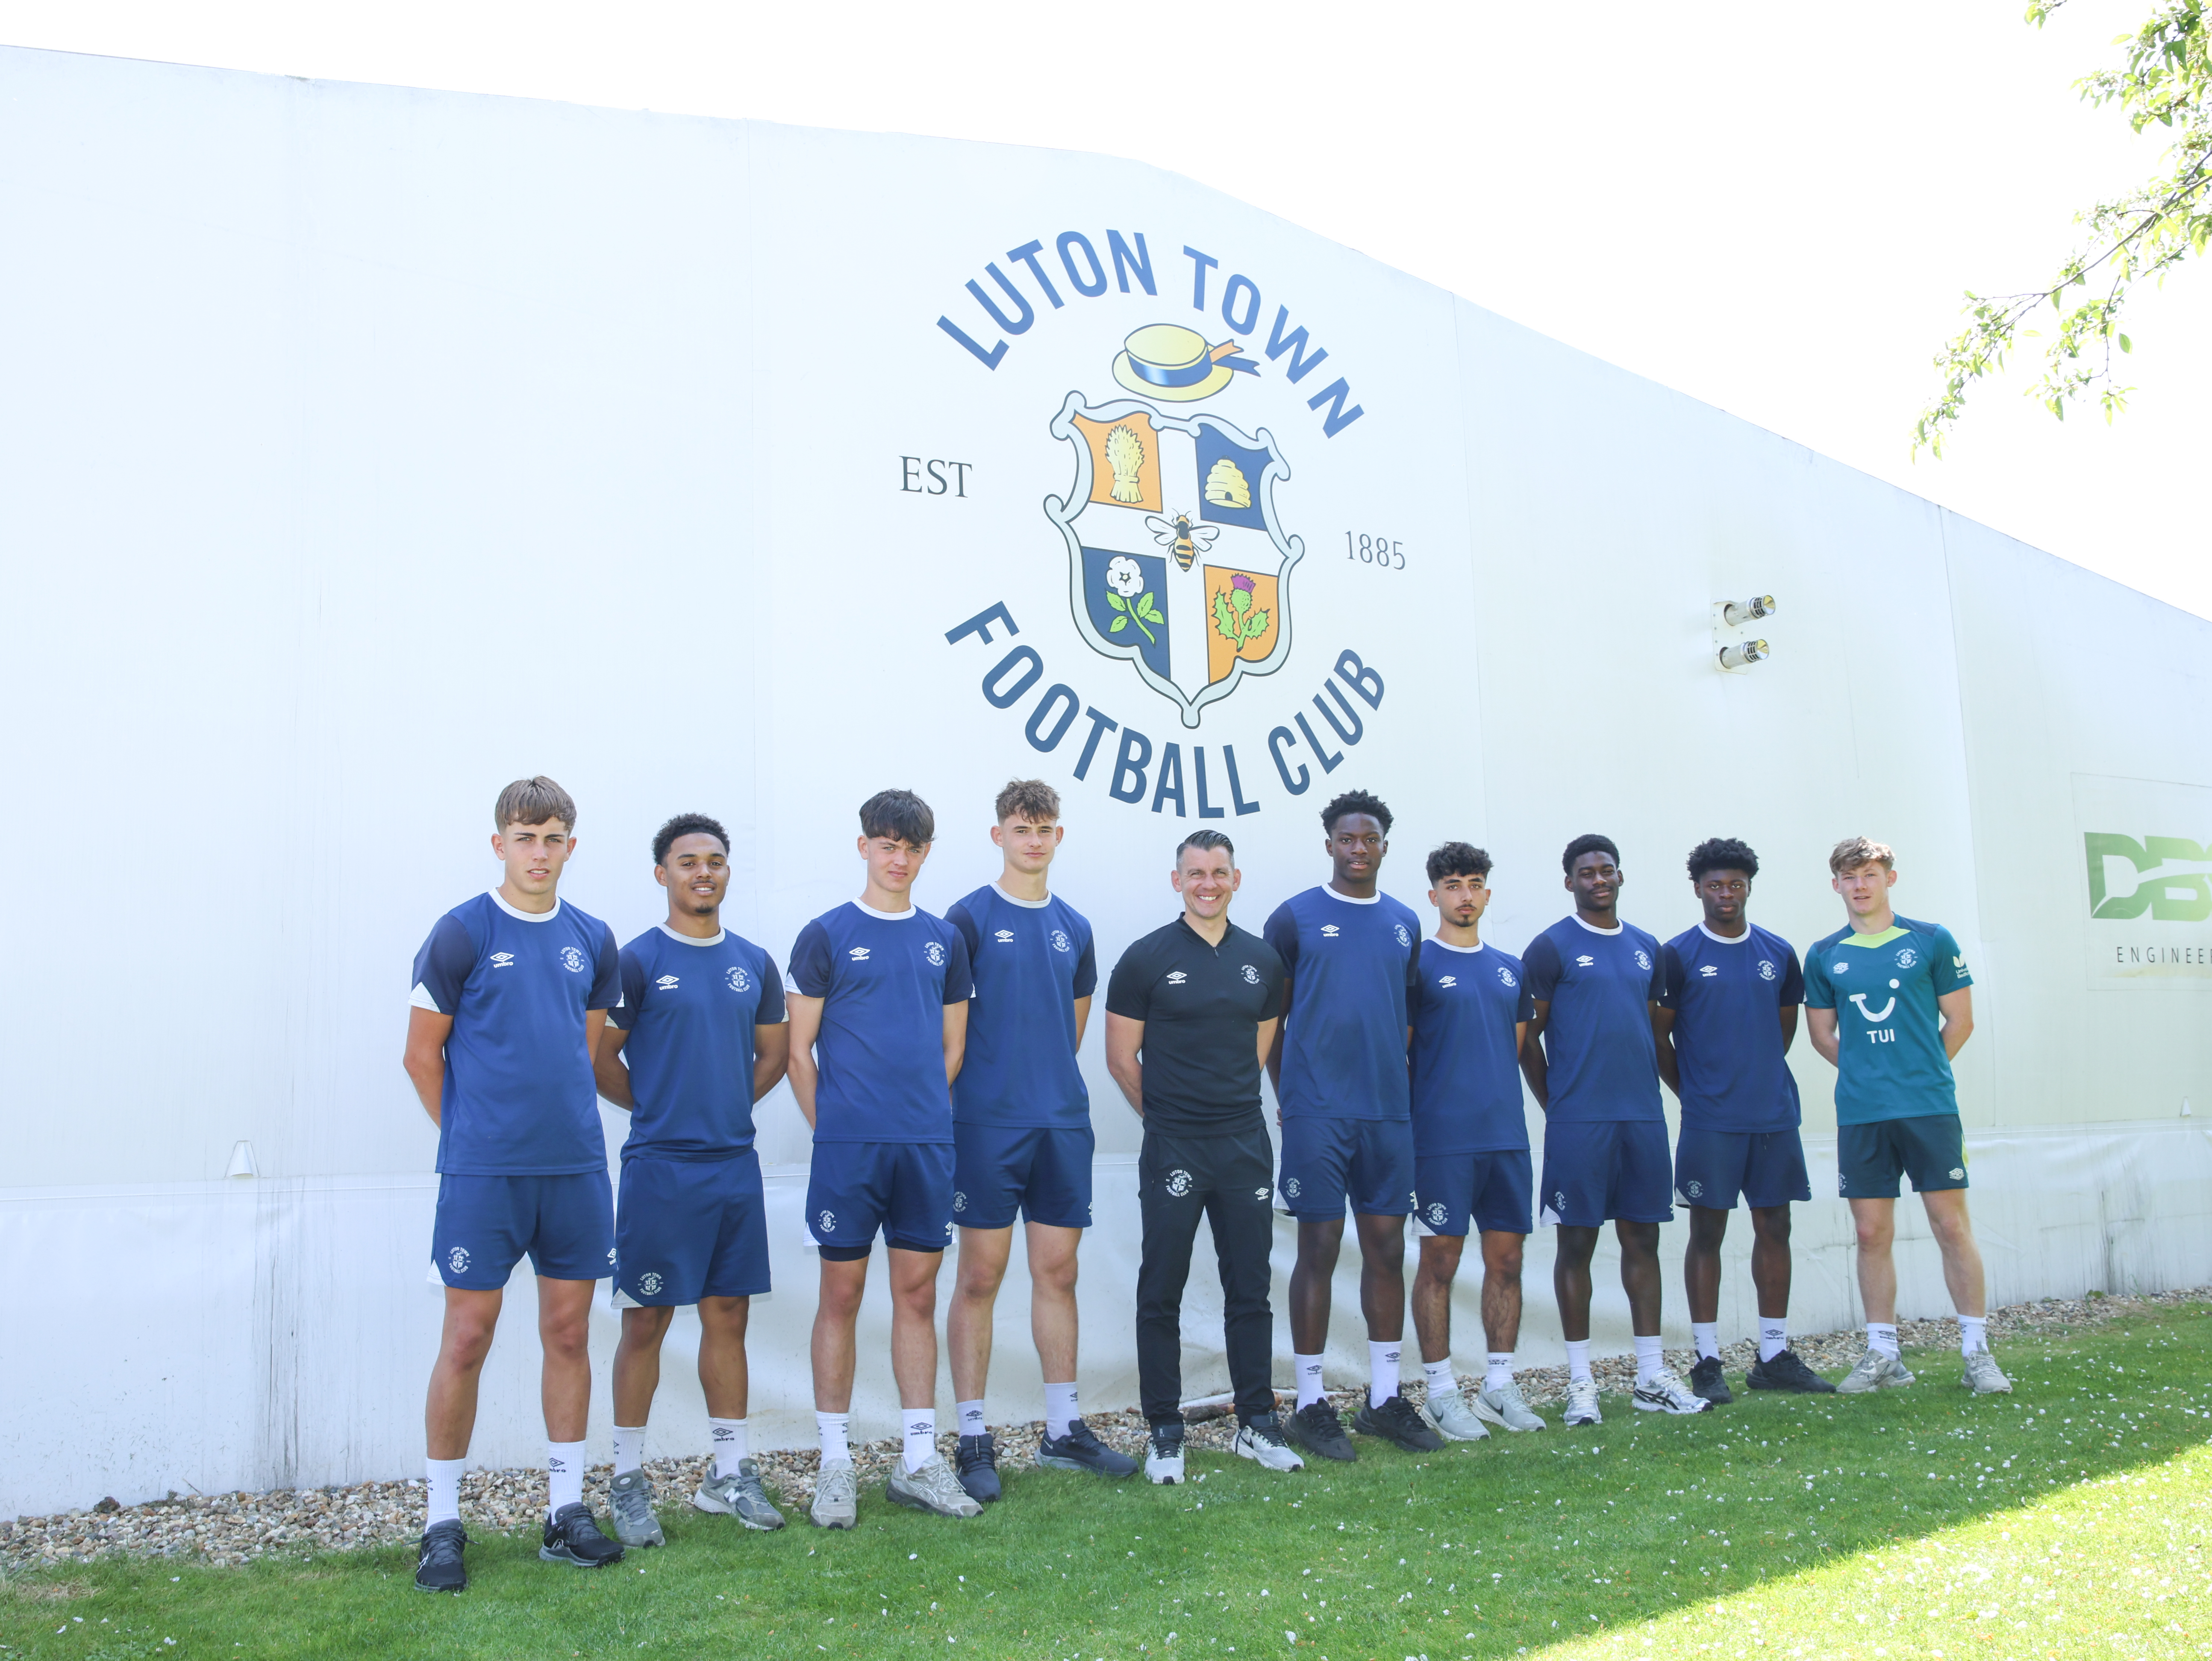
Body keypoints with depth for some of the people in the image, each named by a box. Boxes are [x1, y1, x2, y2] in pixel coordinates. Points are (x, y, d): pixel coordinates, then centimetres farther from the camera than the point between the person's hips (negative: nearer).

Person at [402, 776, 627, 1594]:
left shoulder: (591, 939, 8)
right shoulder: (462, 933, -5)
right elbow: (423, 1052, 0)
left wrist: (561, 1121, 12)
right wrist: (469, 1134, 3)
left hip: (576, 1168, 4)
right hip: (482, 1173, -4)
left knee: (568, 1333, 10)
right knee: (466, 1340, 0)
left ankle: (567, 1511, 21)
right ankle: (442, 1524, 13)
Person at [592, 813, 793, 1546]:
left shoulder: (753, 962, 9)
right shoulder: (637, 960, -6)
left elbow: (774, 1052, 17)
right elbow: (601, 1060, -4)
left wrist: (726, 1105, 7)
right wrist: (659, 1108, 3)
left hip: (736, 1163, 5)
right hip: (660, 1166, -4)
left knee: (728, 1316, 10)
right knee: (646, 1322, 1)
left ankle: (729, 1473, 21)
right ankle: (628, 1480, 13)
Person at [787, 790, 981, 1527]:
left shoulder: (944, 940, 11)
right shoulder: (826, 936, 0)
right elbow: (800, 1049, 0)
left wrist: (922, 1113, 7)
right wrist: (829, 1128, -4)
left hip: (927, 1145, 3)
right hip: (847, 1145, -3)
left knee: (918, 1296, 8)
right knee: (842, 1295, 3)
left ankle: (919, 1461, 16)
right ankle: (835, 1463, 13)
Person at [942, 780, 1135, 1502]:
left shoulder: (1074, 927, 13)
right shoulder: (969, 919, -3)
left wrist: (1048, 1084, 12)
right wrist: (961, 1100, -5)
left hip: (1063, 1123, 5)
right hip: (987, 1125, -5)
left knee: (1057, 1273, 10)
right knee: (981, 1278, 0)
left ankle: (1064, 1430, 21)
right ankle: (973, 1440, 8)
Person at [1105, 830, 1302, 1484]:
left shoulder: (1262, 959, 9)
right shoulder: (1146, 959, -4)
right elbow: (1122, 1060, 0)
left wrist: (1231, 1109, 13)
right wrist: (1168, 1114, 6)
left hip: (1246, 1146, 4)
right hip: (1173, 1152, -3)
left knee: (1250, 1289, 9)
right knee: (1162, 1295, 3)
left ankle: (1257, 1424, 21)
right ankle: (1165, 1432, 14)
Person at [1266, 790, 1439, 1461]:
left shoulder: (1404, 923, 13)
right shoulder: (1295, 918, -1)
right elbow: (1270, 1016, 1)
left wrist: (1393, 1076, 11)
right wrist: (1287, 1096, -2)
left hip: (1388, 1110, 5)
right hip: (1317, 1113, -4)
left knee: (1387, 1248, 8)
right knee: (1320, 1249, -1)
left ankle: (1385, 1399, 19)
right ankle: (1311, 1405, 8)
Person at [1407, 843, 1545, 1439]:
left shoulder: (1510, 969, 15)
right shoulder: (1417, 963, -2)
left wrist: (1496, 1098, 11)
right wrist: (1411, 1118, -6)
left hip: (1507, 1136, 5)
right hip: (1442, 1137, -5)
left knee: (1506, 1259, 8)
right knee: (1440, 1261, 0)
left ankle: (1500, 1386, 19)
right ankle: (1442, 1393, 8)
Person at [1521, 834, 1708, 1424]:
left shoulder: (1645, 948, 14)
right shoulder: (1551, 948, -3)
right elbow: (1527, 1037, -2)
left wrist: (1675, 1089, 12)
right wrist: (1555, 1106, -1)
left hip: (1643, 1116, 5)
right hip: (1579, 1123, -5)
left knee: (1642, 1238, 8)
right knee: (1577, 1242, 0)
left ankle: (1652, 1376, 16)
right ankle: (1580, 1381, 7)